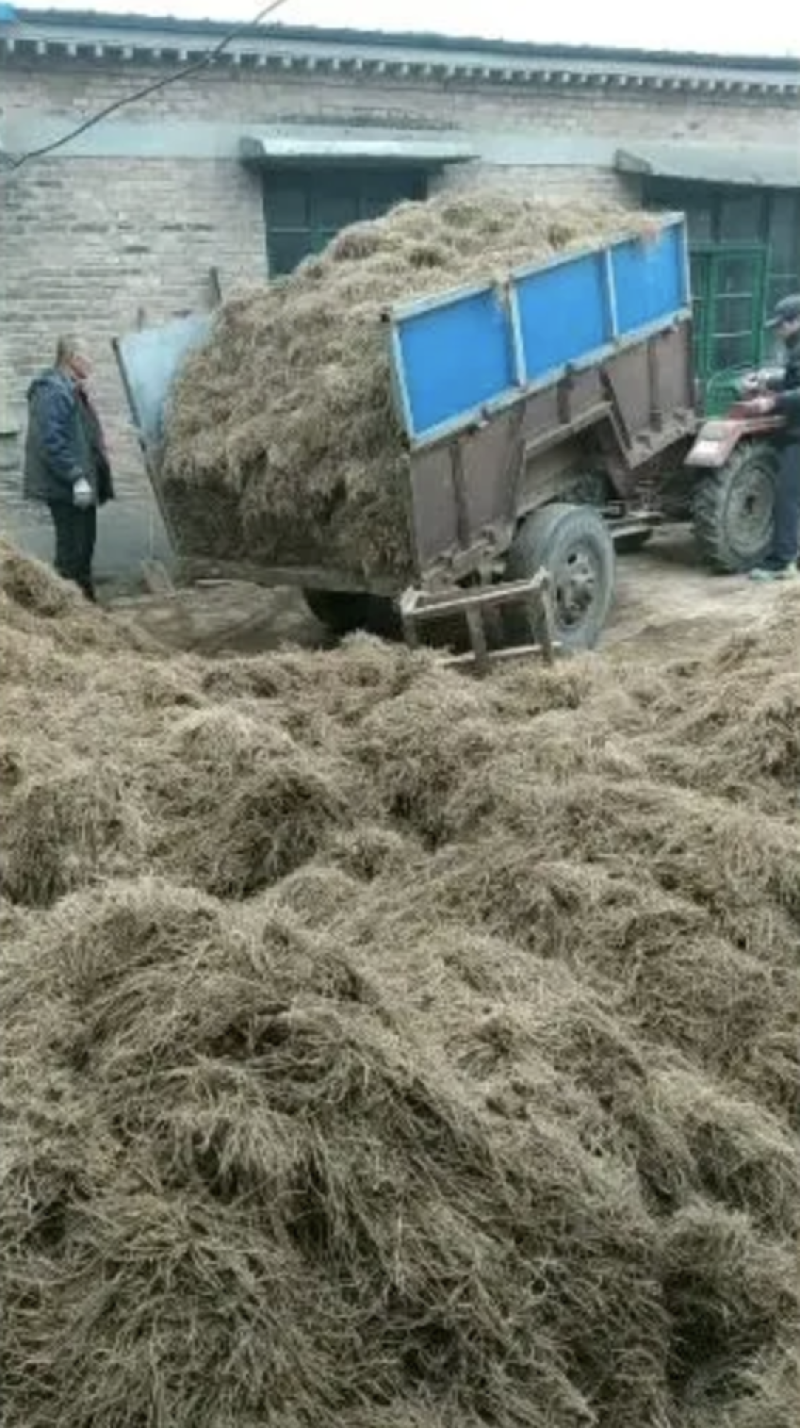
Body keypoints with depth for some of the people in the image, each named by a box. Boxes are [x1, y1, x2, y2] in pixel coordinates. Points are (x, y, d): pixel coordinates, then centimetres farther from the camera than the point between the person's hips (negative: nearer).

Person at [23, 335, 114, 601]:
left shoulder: (72, 390, 16)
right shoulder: (52, 392, -16)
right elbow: (51, 442, -24)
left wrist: (91, 478, 21)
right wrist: (76, 477, -27)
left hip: (81, 487, 11)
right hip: (65, 489, -11)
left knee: (84, 546, 18)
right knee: (72, 549, -7)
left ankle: (85, 598, 28)